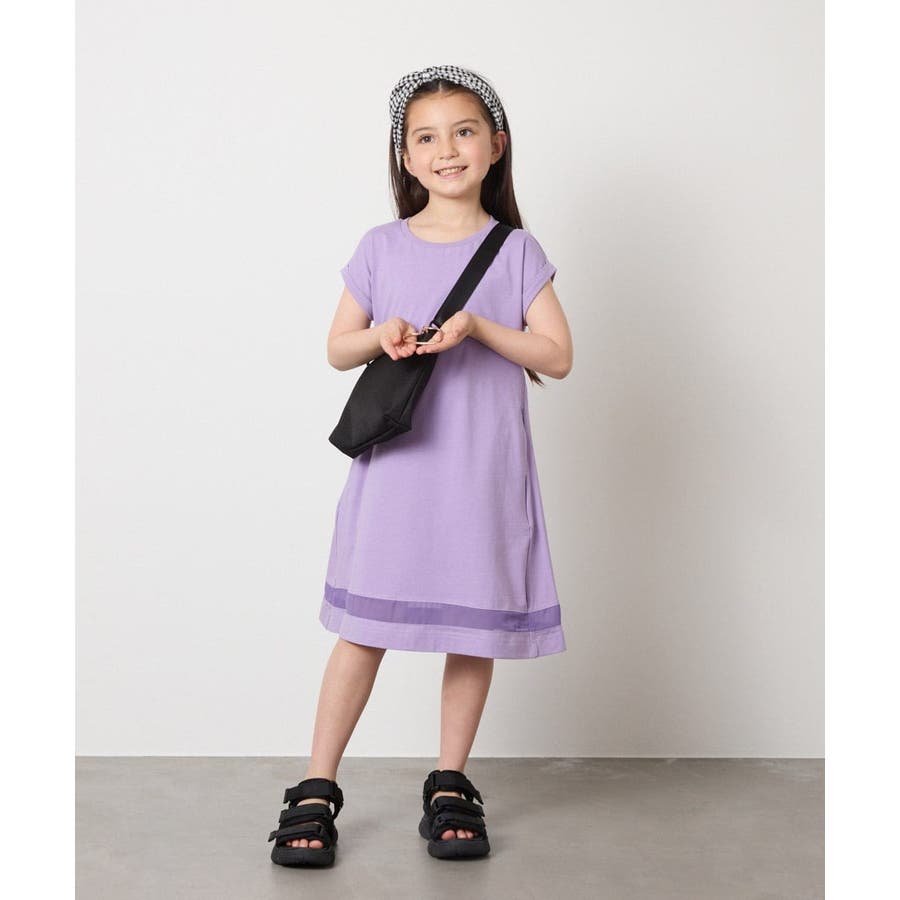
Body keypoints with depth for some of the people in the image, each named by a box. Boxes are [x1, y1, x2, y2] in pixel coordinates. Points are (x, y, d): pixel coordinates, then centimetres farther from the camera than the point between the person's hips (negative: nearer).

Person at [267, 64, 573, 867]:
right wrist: (378, 336, -11)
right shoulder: (381, 248, 6)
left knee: (475, 625, 6)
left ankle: (450, 786, 22)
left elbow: (557, 355, -2)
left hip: (484, 468, 0)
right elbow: (337, 348, 11)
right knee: (364, 626, 0)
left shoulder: (516, 251, 3)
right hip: (395, 462, 0)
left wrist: (478, 326, -16)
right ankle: (317, 789, 10)